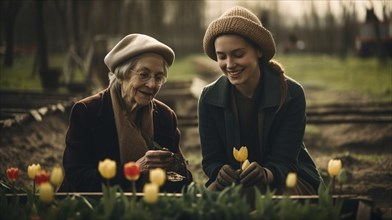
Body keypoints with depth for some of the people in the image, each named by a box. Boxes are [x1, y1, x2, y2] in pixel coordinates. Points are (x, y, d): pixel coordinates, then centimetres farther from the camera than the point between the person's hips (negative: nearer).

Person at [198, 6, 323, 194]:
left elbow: (285, 162, -18)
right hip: (233, 182, 2)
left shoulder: (291, 94, -15)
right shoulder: (209, 99, -7)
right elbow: (211, 160, -5)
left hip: (286, 178, -1)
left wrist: (266, 174, -44)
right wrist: (221, 173, -32)